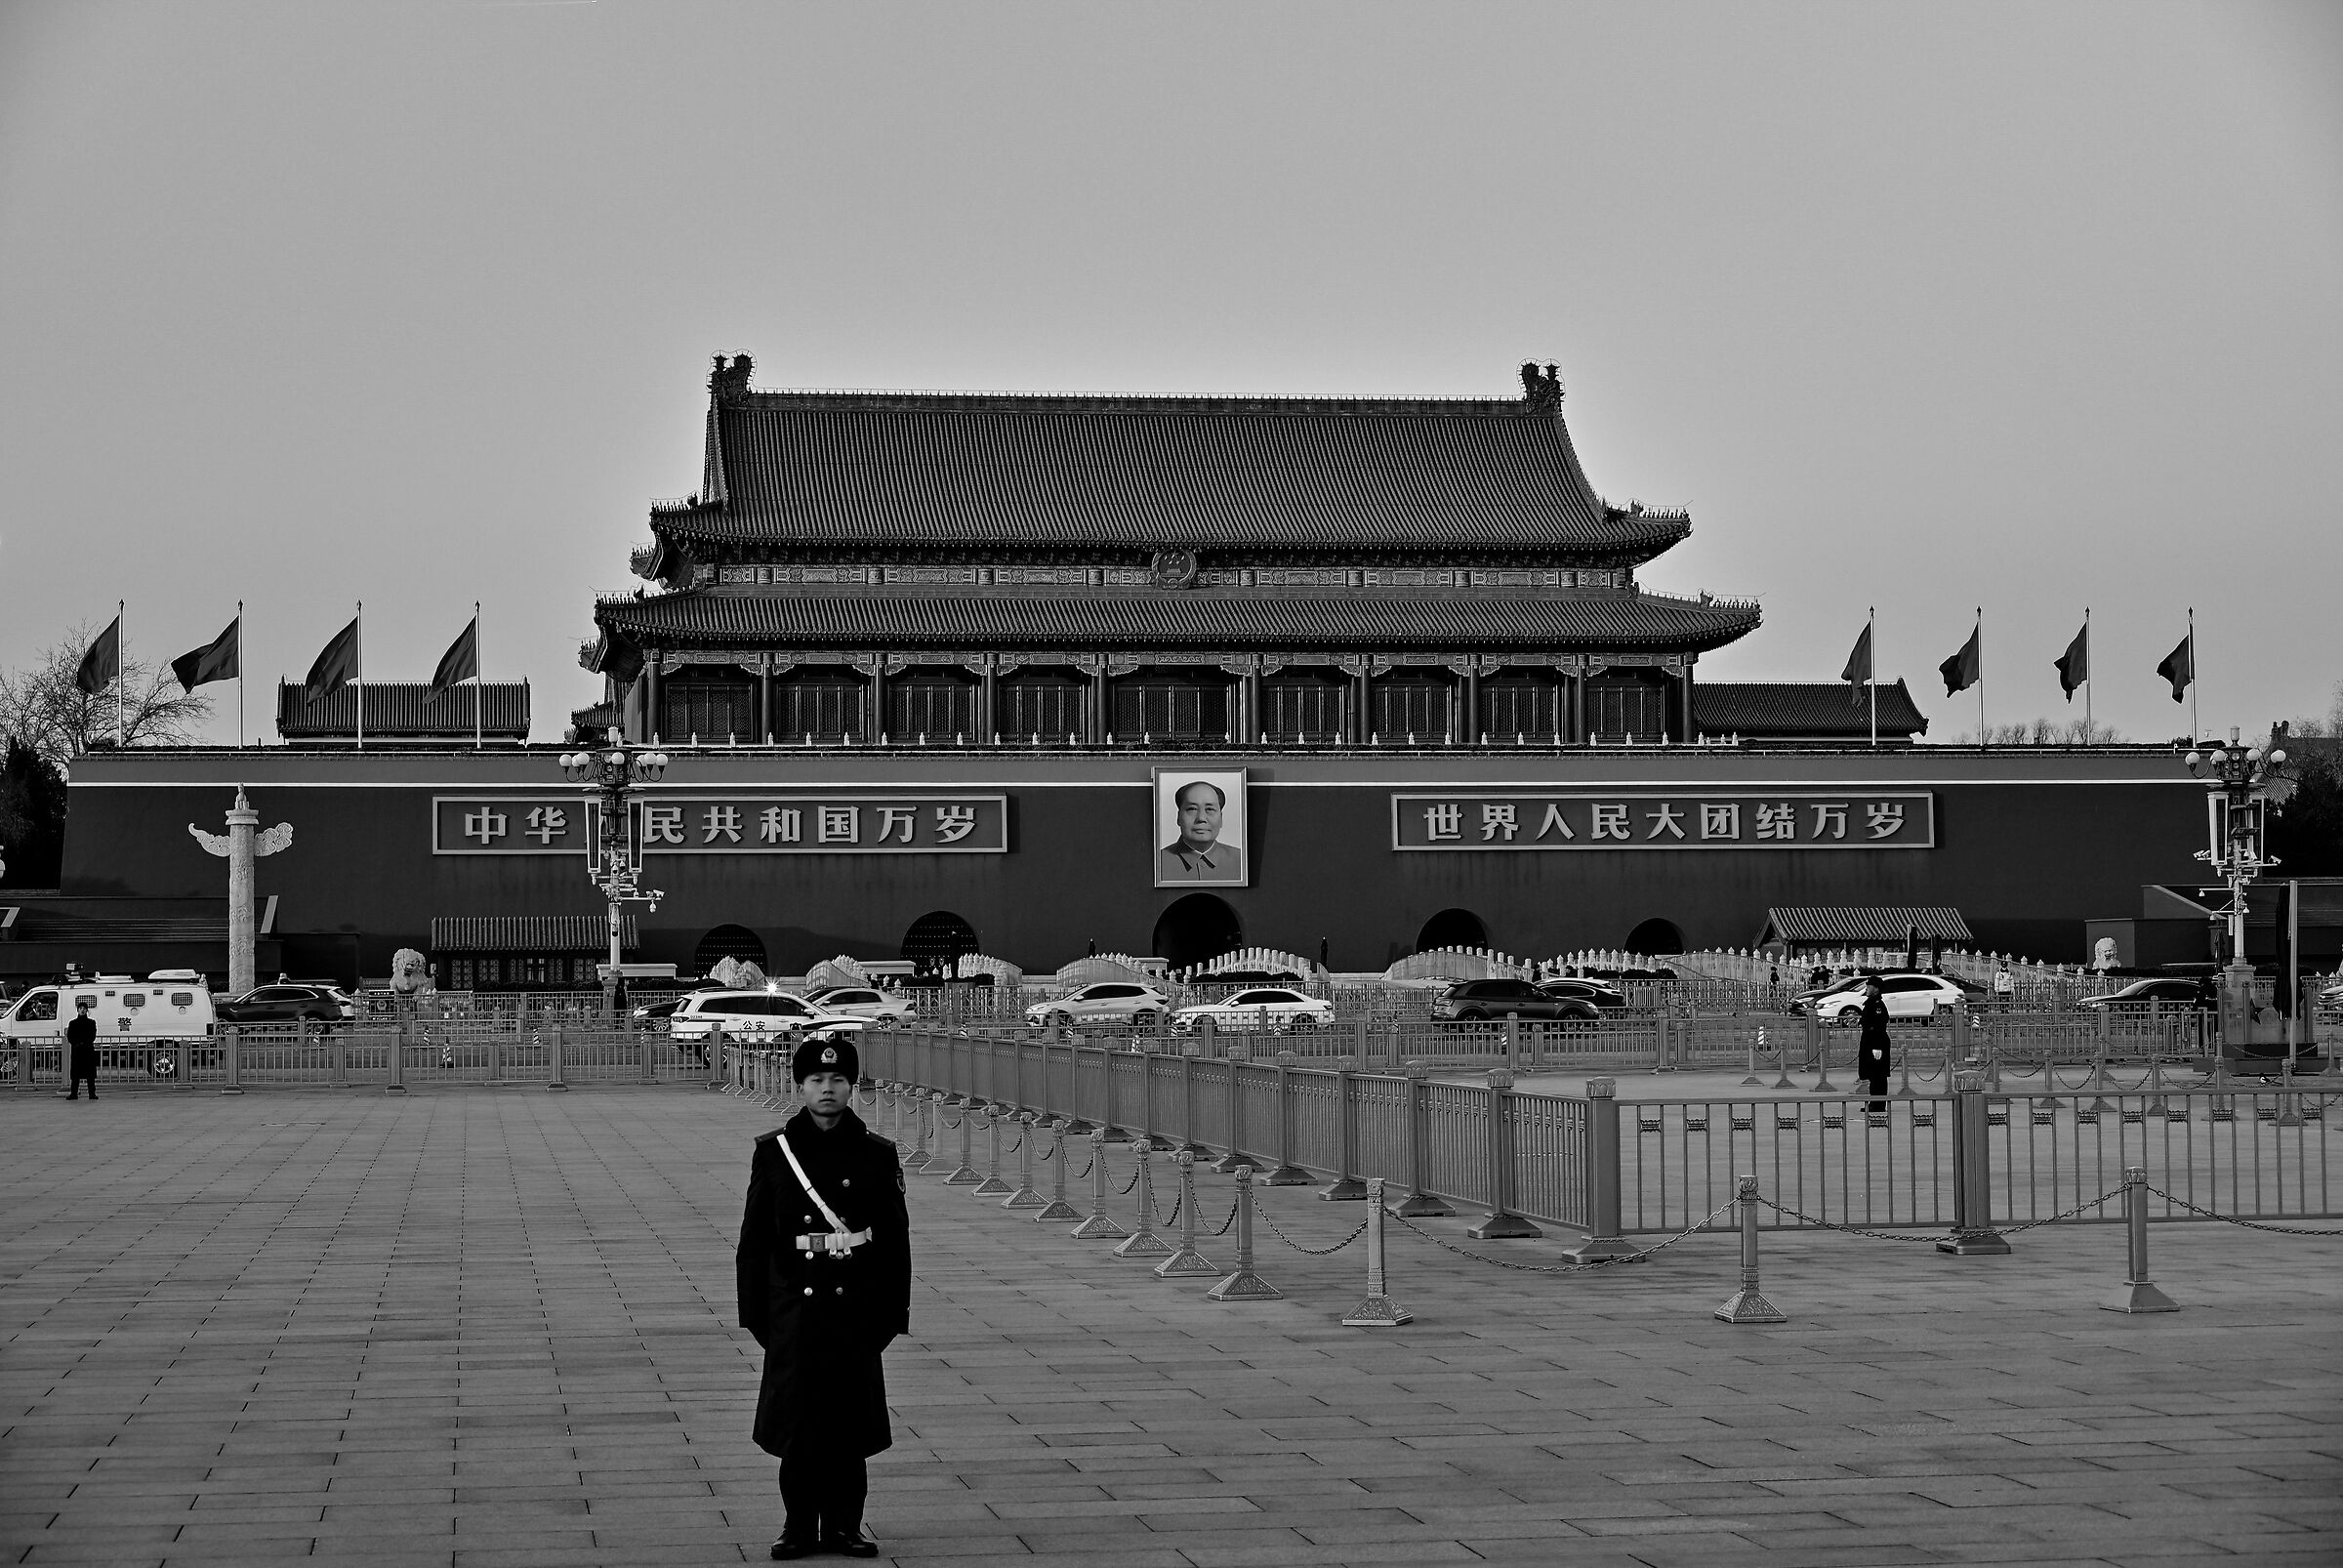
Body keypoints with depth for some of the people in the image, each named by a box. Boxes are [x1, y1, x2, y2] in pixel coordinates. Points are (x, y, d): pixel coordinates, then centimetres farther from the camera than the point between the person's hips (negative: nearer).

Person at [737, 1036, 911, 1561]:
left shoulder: (877, 1154, 3)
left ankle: (843, 1525, 16)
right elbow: (754, 1239, 4)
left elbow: (895, 1239, 5)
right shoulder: (773, 1151, 2)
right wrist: (754, 1312, 1)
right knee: (796, 1424, 2)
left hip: (856, 1311, 0)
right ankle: (799, 1527, 13)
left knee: (850, 1425, 4)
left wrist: (893, 1311, 1)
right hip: (794, 1310, 0)